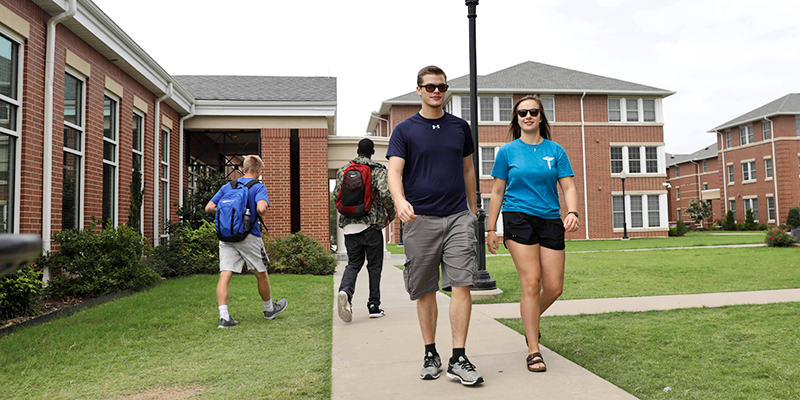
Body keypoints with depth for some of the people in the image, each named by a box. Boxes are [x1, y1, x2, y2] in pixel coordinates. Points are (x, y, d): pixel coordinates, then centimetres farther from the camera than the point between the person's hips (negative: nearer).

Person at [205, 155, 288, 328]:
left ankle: (224, 316, -10)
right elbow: (261, 208, -21)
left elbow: (209, 208, 8)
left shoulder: (227, 187, 12)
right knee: (261, 274, 13)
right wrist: (258, 213, 2)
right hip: (248, 236, -4)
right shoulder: (258, 187, -3)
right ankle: (269, 309, 30)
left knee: (225, 275, -1)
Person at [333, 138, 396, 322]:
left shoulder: (343, 170, 8)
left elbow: (336, 195, 7)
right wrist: (391, 213, -1)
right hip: (371, 224, -3)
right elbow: (385, 193, -17)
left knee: (353, 263, 11)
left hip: (350, 225, 3)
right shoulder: (378, 169, -3)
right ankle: (374, 306, 12)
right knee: (374, 266, 9)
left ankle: (345, 290, -18)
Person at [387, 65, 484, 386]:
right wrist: (400, 200, -27)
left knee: (462, 284, -8)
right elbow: (394, 172, -8)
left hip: (458, 216, 2)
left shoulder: (460, 127, 13)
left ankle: (459, 360, 0)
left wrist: (472, 208, 23)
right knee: (425, 290, 5)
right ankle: (430, 355, 20)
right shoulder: (405, 130, 4)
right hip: (420, 218, -1)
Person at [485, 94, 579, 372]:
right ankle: (533, 351, 1)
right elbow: (497, 192, 8)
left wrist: (573, 212, -15)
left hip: (550, 220, 3)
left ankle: (530, 319, 34)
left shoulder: (555, 150, 9)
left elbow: (568, 186, 5)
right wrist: (491, 228, 5)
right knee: (531, 283, -10)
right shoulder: (507, 151, 5)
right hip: (518, 219, -3)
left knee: (554, 287, 1)